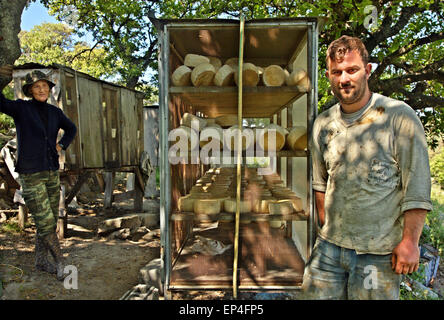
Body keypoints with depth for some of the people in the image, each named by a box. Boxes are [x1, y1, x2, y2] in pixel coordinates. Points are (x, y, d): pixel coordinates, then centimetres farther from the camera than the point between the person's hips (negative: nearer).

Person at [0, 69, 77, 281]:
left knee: (51, 220, 11)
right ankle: (61, 263, 11)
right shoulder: (21, 108, -5)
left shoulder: (55, 112, 9)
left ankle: (41, 261, 28)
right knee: (45, 222, -4)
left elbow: (71, 129, 25)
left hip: (52, 172, 5)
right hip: (30, 174, -5)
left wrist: (61, 145, 11)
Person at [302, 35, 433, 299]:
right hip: (329, 247, 4)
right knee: (315, 294, 11)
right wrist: (325, 226, 10)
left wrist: (409, 240, -10)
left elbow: (417, 188, -9)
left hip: (378, 252, -4)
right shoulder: (323, 124, 5)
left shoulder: (399, 117, -9)